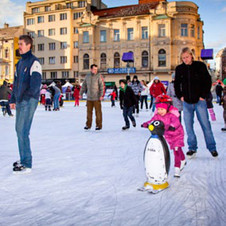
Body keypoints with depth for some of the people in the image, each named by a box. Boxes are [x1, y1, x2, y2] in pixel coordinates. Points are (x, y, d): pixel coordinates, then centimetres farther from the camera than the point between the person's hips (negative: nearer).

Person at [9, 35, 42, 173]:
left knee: (23, 132, -10)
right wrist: (13, 99, 16)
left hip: (29, 101, -9)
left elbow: (36, 83, -16)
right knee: (19, 130, 12)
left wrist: (27, 97, -21)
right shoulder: (20, 63, 19)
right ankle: (24, 159, 23)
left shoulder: (34, 62, -8)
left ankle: (27, 165, -4)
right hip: (20, 101, 9)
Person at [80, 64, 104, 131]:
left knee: (98, 112, 1)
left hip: (97, 98, -4)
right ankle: (88, 125, 20)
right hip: (89, 98, 4)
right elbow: (84, 85, 16)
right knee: (89, 111, 10)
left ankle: (99, 125, 11)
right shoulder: (87, 76, 7)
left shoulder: (99, 76, -6)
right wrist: (81, 93, 15)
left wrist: (101, 95, -19)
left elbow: (102, 86, -11)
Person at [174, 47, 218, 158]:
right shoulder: (179, 69, 5)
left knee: (205, 124, 0)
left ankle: (212, 147, 13)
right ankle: (192, 148, 15)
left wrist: (203, 96, -5)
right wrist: (180, 96, 5)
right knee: (188, 126, 4)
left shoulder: (200, 66, -3)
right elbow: (176, 84, 16)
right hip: (187, 102, 3)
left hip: (199, 101, -3)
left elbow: (208, 81, 0)